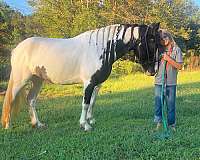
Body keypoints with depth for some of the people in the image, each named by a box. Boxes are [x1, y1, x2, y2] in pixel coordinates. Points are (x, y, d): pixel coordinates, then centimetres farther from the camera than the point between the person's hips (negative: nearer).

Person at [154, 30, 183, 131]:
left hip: (171, 82, -2)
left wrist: (168, 59, -13)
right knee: (158, 103, 5)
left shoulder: (176, 50, 0)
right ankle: (158, 122, 19)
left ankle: (171, 124, 19)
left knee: (171, 104, 6)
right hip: (159, 81, 2)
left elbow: (179, 66, -5)